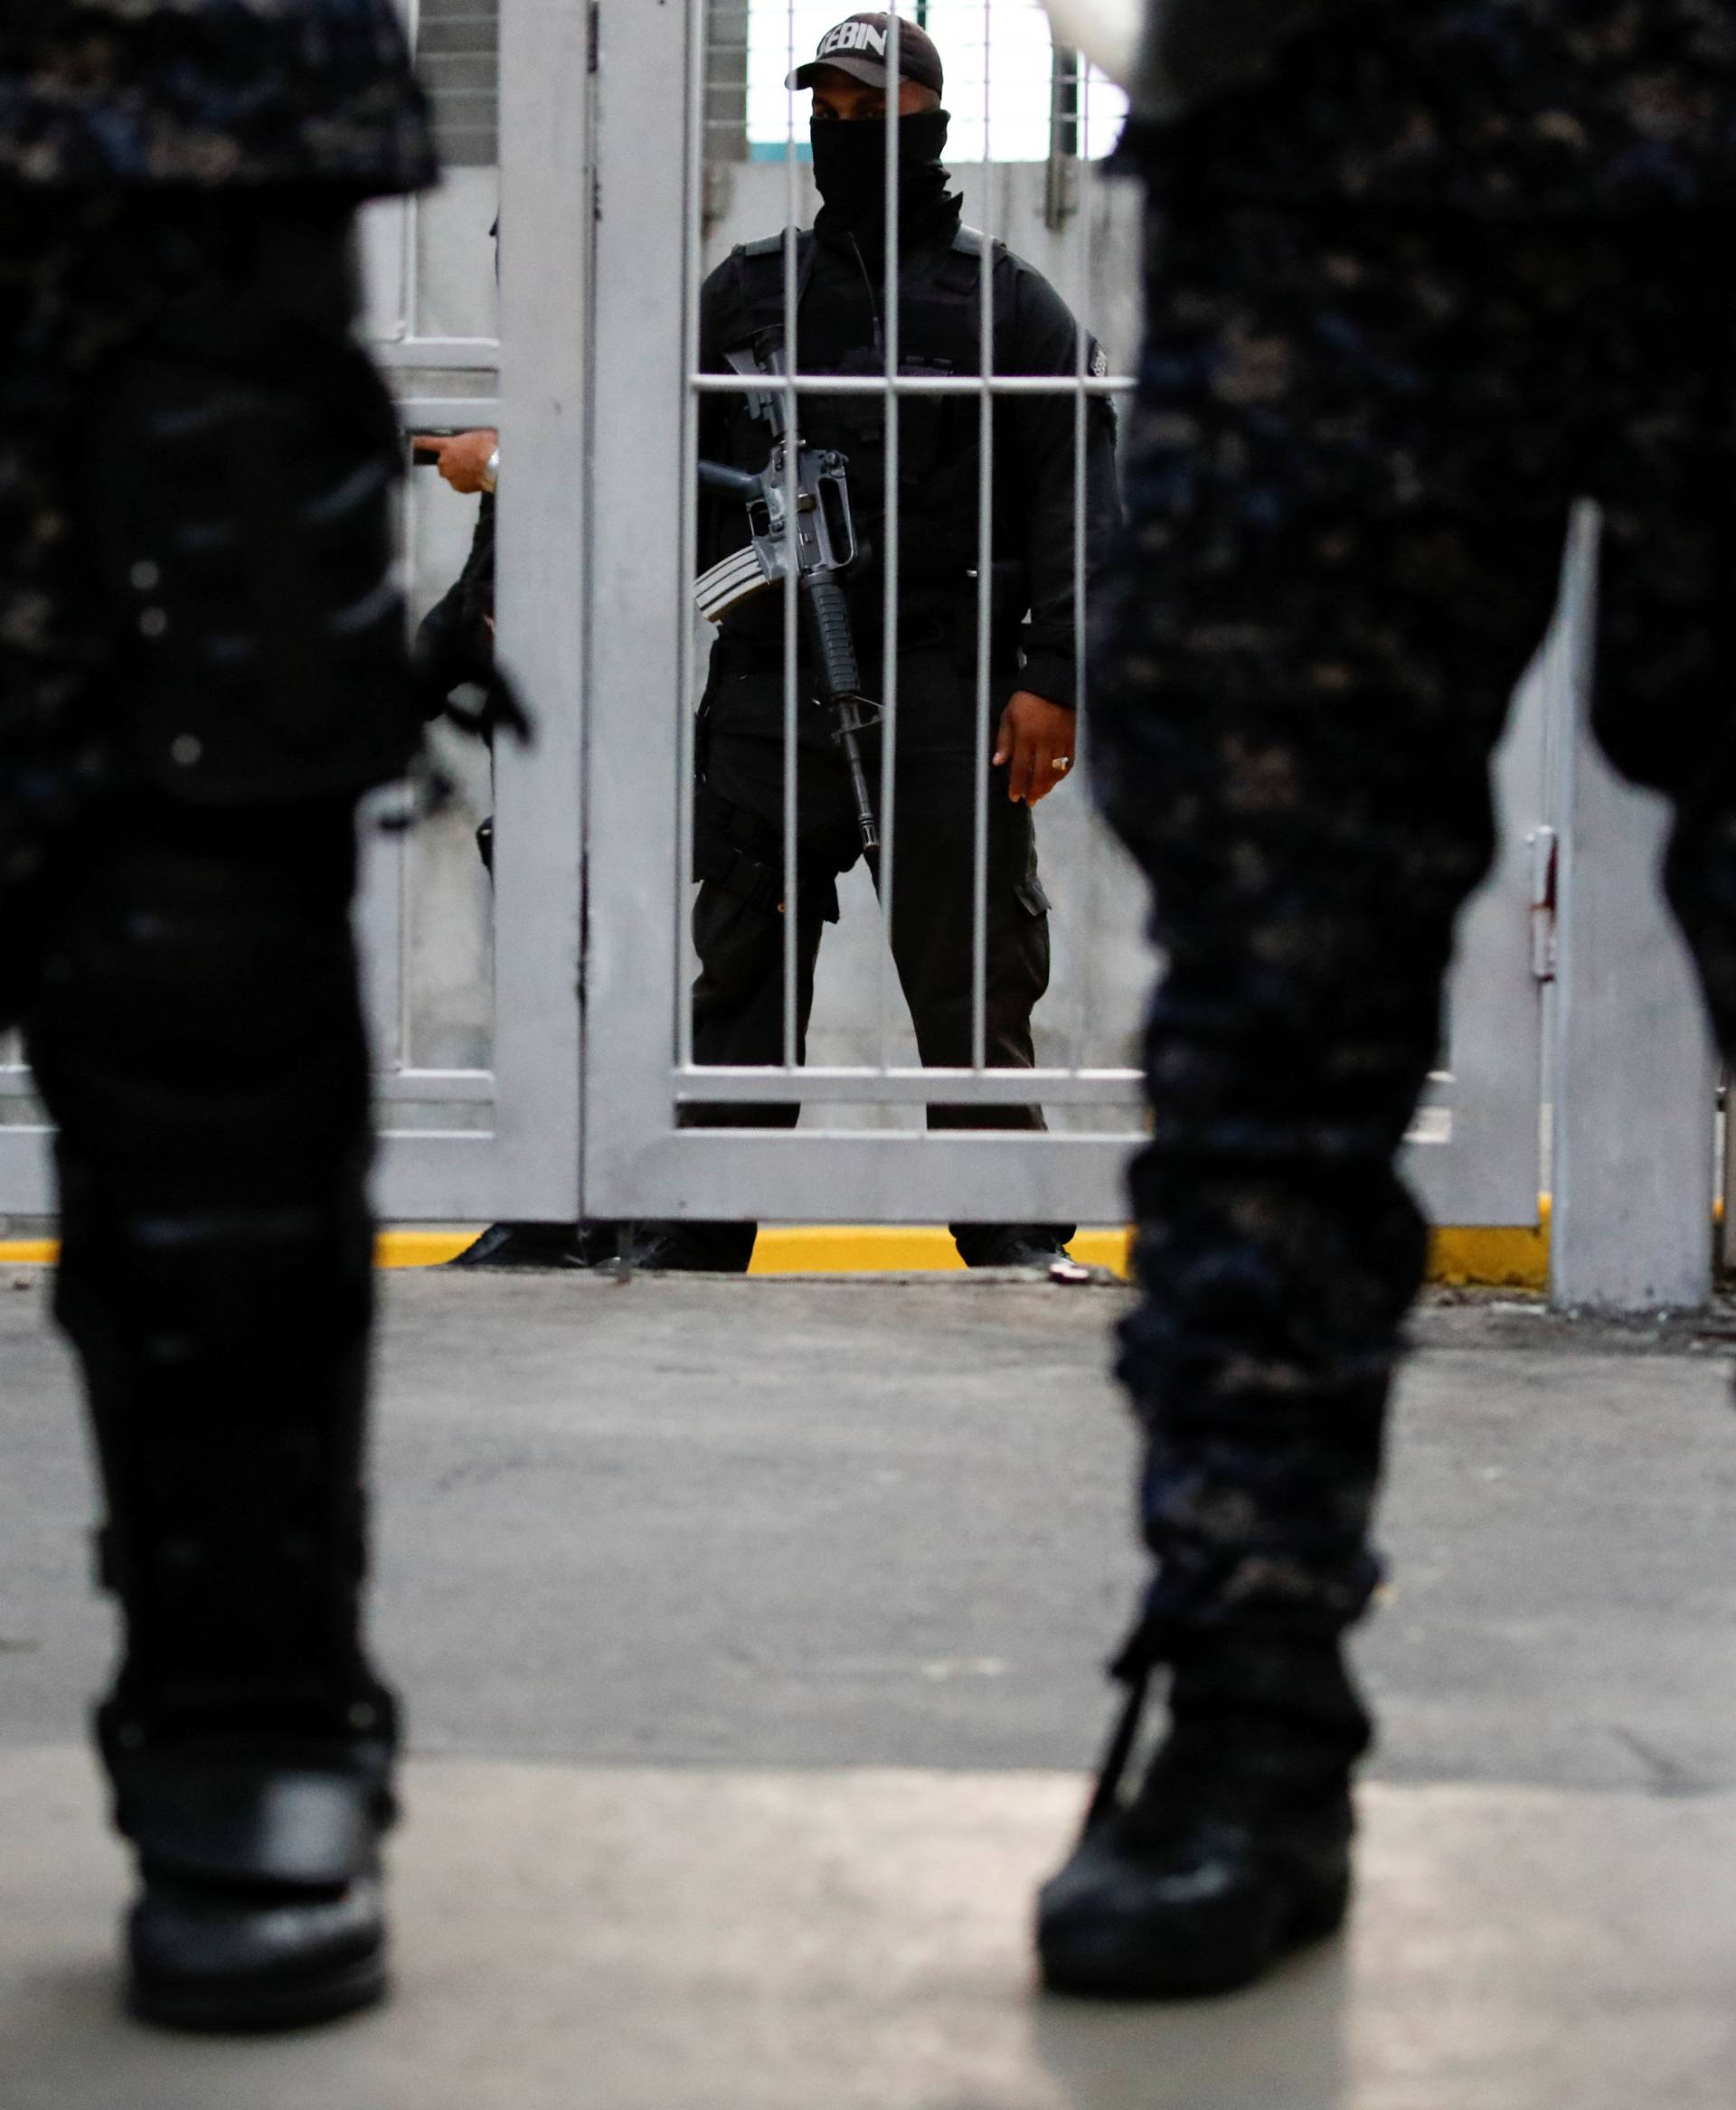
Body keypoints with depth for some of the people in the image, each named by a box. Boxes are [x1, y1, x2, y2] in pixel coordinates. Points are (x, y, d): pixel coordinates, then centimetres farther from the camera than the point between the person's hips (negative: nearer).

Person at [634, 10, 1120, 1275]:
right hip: (763, 692, 3)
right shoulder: (745, 293, 17)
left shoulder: (1007, 302, 9)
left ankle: (1015, 1233, 5)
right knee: (738, 982, 3)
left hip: (945, 698, -2)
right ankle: (698, 1238, 7)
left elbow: (1078, 496, 2)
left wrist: (1053, 676, -9)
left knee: (975, 989, -2)